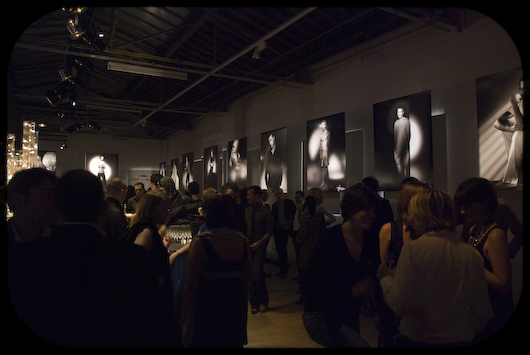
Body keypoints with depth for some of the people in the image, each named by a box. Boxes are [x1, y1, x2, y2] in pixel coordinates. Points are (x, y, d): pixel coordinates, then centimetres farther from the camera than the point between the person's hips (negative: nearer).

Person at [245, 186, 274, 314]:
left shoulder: (265, 212, -6)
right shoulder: (247, 210, 10)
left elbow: (270, 231, -6)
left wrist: (259, 242, -15)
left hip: (259, 247, -5)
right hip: (247, 246, 5)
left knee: (257, 275, -11)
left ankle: (263, 301, 13)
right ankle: (254, 303, 22)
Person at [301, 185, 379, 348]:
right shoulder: (330, 240, -19)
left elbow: (371, 282, 9)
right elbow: (307, 287, -19)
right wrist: (352, 291, -22)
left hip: (350, 317, 6)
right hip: (321, 316, -6)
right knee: (361, 345, -22)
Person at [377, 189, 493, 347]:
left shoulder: (412, 249, -18)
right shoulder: (473, 255, -5)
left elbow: (400, 306, -17)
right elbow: (483, 313, 3)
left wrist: (386, 278, 0)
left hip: (417, 339, -4)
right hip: (461, 340, 4)